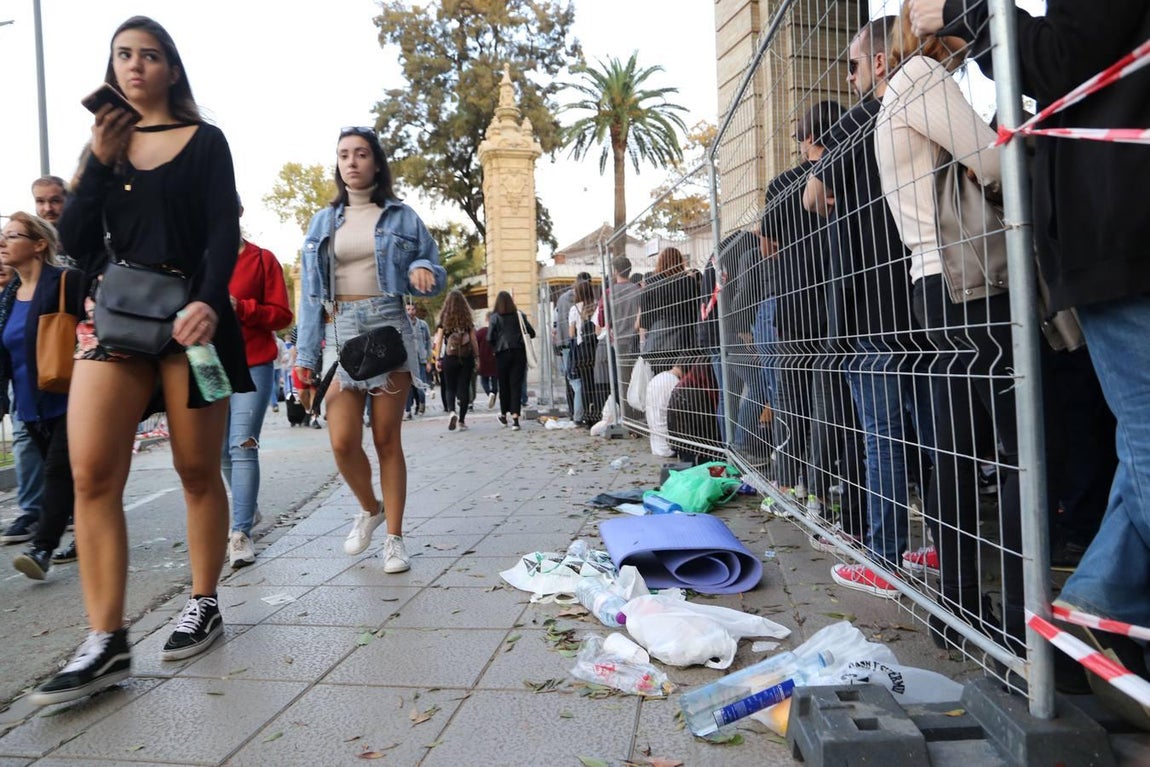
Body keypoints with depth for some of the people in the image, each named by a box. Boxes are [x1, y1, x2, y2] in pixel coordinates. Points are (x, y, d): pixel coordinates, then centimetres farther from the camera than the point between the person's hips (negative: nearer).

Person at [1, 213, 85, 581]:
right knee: (68, 472, 15)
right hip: (32, 404, 8)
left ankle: (42, 548, -9)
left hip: (69, 399, -8)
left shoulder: (66, 282, -9)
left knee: (59, 469, -10)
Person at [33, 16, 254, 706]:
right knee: (92, 474, -9)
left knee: (198, 470, 3)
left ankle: (204, 606, 19)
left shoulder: (204, 142, 6)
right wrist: (99, 163, 0)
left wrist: (208, 302, -22)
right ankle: (107, 643, -3)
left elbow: (225, 233, -6)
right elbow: (76, 244, 8)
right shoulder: (104, 144, 16)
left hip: (190, 313, -3)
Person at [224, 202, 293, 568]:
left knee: (242, 446, -11)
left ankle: (241, 533, -9)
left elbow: (282, 315, 0)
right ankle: (249, 510, 33)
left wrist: (240, 307, -14)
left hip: (254, 365, -3)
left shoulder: (263, 259, 3)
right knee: (222, 450, 11)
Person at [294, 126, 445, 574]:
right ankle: (370, 509, 23)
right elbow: (311, 293, 11)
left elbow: (434, 275, 9)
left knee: (387, 439, 1)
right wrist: (305, 354, 5)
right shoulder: (323, 222, 14)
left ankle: (394, 537, 12)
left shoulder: (401, 217, 7)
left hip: (389, 330, -2)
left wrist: (422, 272, -16)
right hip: (338, 333, 2)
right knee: (343, 442, -7)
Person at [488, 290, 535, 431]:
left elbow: (489, 338, -9)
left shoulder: (495, 317, -3)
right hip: (519, 352, 1)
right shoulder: (520, 315, 3)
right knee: (516, 384, 0)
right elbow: (532, 333, 2)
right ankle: (515, 417, -9)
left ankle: (504, 414, 27)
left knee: (504, 384, 12)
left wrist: (496, 345, 11)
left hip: (503, 353, -1)